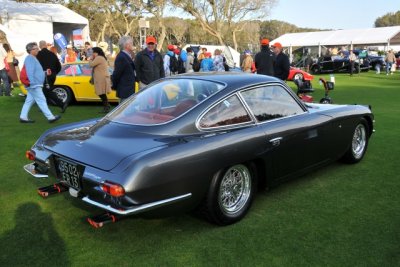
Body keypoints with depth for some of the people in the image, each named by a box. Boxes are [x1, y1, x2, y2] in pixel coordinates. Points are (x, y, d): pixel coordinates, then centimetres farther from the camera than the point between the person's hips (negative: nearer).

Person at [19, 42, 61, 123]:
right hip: (34, 85, -10)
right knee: (41, 101, -7)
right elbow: (30, 72, -21)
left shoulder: (33, 58, 18)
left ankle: (23, 117, 16)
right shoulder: (30, 59, -14)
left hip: (35, 85, 10)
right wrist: (33, 84, -26)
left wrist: (45, 72, 14)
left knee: (29, 101, 12)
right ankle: (50, 117, -5)